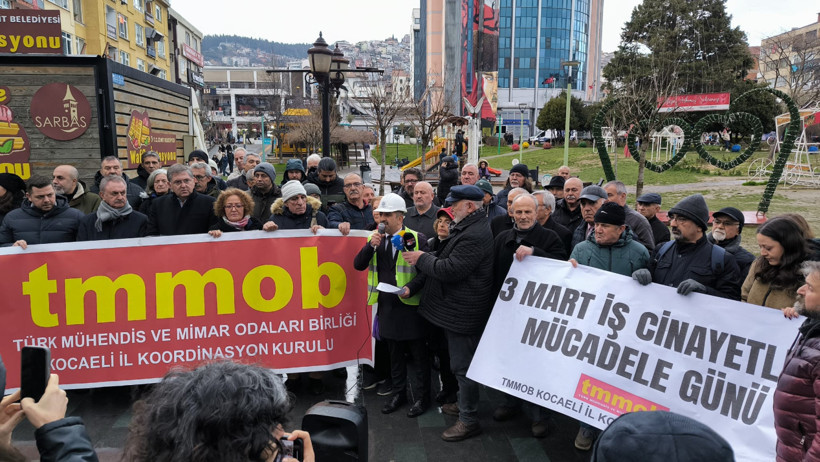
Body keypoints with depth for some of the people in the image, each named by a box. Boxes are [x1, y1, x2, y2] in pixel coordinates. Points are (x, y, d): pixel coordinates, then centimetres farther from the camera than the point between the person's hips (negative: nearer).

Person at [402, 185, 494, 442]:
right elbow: (442, 264, 14)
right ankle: (465, 404, 38)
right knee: (460, 363, 22)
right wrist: (412, 286, 8)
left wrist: (422, 259, -11)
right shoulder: (464, 229, 13)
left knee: (462, 365, 0)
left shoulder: (474, 235, -21)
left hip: (463, 313, -11)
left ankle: (469, 420, 12)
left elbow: (450, 269, -27)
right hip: (455, 308, 11)